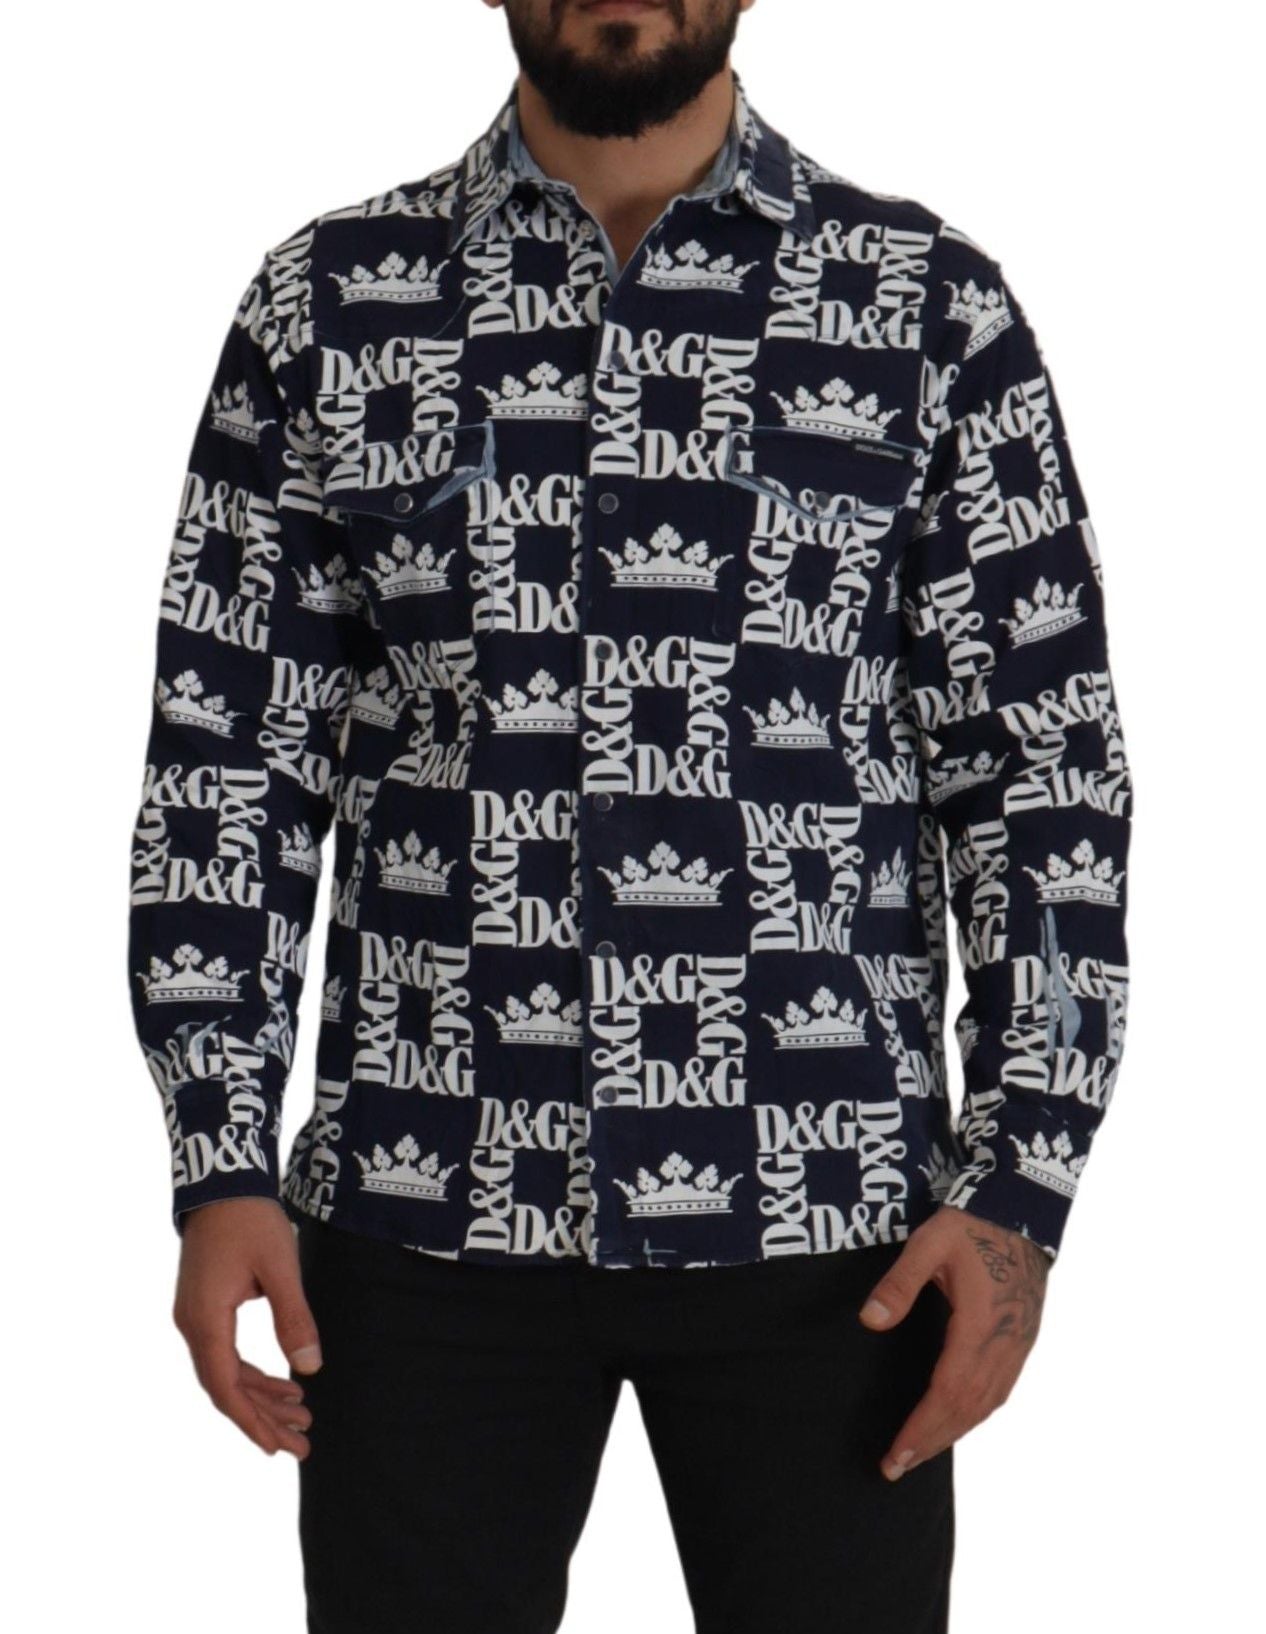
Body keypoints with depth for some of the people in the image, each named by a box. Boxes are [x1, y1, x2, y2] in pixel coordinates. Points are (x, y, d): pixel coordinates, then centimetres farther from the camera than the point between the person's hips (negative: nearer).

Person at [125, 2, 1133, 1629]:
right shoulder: (327, 301, 5)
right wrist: (222, 1166, -2)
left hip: (820, 1217, 0)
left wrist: (1017, 1191, -7)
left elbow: (1045, 772, 1)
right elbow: (225, 754, 5)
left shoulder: (932, 307, 2)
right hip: (427, 1213, 1)